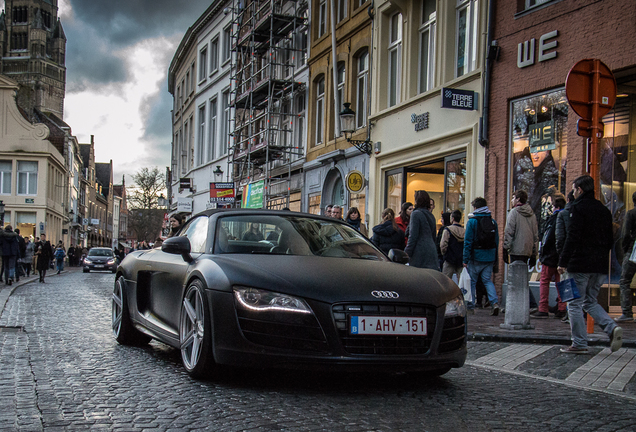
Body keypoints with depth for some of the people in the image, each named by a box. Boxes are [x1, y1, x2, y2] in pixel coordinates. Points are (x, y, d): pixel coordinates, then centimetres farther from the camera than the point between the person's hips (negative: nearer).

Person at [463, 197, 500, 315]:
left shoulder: (472, 221, -7)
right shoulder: (493, 222, 7)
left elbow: (468, 242, -9)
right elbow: (496, 241, 10)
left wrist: (465, 259, -7)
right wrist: (494, 258, 16)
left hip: (476, 257, -4)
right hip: (490, 257, 4)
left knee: (471, 281, 7)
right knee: (487, 280, 11)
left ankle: (470, 307, 12)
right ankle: (495, 302, -9)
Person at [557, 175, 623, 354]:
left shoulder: (578, 207, -8)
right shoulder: (604, 210, 15)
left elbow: (572, 237, -16)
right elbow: (610, 239, 16)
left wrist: (563, 262, -14)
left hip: (580, 264, -7)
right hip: (600, 265, 7)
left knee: (575, 304, 1)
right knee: (590, 301, 17)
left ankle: (579, 344, 2)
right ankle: (612, 328, -4)